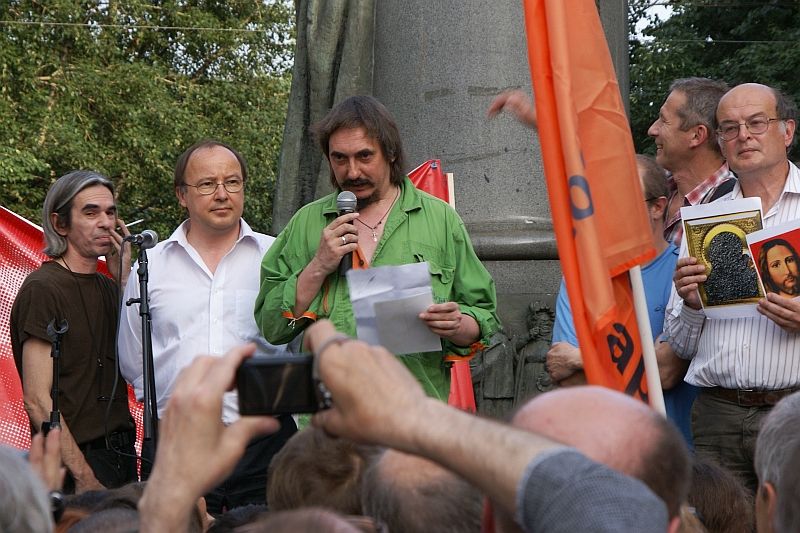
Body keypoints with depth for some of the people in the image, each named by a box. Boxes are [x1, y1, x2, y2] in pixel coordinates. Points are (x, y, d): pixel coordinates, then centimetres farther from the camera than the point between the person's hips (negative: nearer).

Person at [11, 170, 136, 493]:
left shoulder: (108, 288, 15)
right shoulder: (42, 289, -10)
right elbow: (37, 400, -15)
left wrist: (126, 278, 1)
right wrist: (84, 475, -20)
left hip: (122, 454, 7)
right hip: (76, 460, -7)